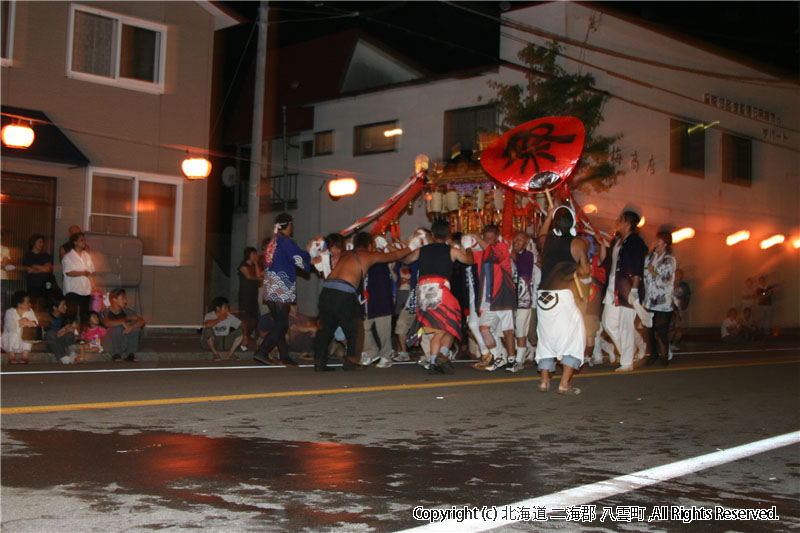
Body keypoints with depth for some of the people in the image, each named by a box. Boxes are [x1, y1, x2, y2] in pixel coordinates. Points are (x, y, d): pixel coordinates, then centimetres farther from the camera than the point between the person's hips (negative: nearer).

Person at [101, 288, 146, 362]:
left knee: (136, 324, -17)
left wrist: (131, 327, -29)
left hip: (126, 342, 4)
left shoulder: (127, 311, 1)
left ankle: (130, 355, -13)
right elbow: (107, 323, -31)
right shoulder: (106, 312, -9)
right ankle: (116, 354, -15)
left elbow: (142, 321, -11)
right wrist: (123, 321, -26)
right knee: (117, 327, -29)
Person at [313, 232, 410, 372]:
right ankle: (350, 359, 15)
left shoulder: (345, 254, 26)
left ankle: (319, 362, 9)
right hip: (343, 293, -5)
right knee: (353, 328, 14)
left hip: (326, 290, 5)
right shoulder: (369, 256, 12)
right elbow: (393, 255, 23)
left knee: (325, 328, 13)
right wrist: (409, 249, 41)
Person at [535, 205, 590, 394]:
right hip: (562, 295, -5)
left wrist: (549, 215, 44)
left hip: (543, 296, 5)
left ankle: (544, 381, 17)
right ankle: (564, 384, -4)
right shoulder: (578, 244, -5)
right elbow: (586, 272, 0)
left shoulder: (547, 240, 6)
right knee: (574, 338, 4)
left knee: (546, 337, 16)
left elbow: (541, 233, 31)